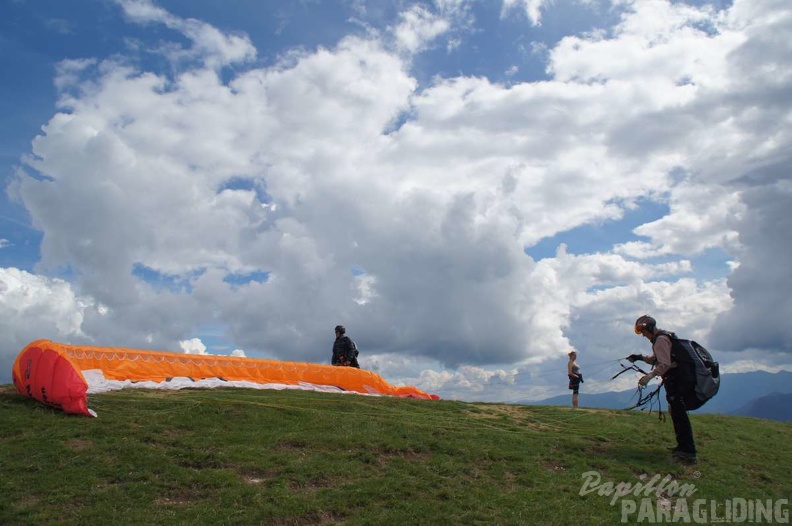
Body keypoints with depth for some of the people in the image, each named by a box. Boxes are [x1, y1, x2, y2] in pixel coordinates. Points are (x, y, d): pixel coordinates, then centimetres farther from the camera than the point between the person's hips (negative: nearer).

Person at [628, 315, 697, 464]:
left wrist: (649, 376, -30)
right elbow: (656, 359, 24)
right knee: (676, 412, 16)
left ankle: (689, 453, -14)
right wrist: (640, 357, 12)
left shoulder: (660, 340, -15)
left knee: (678, 413, -13)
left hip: (674, 378, -11)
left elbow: (664, 364, -24)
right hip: (676, 379, 11)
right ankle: (683, 446, 25)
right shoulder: (663, 337, 18)